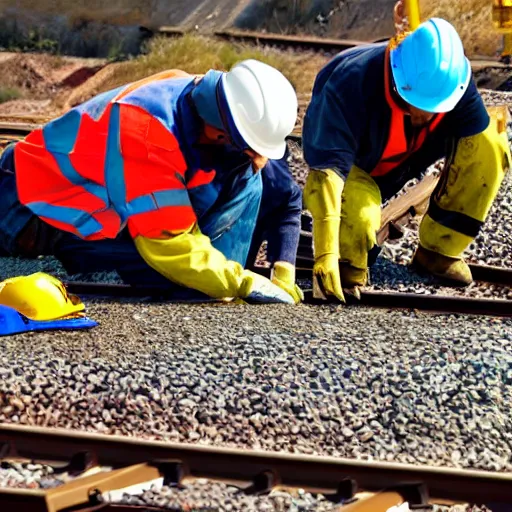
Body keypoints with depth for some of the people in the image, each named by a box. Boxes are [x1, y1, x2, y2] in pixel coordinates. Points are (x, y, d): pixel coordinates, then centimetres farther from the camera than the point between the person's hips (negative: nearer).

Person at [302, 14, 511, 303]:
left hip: (409, 159, 4)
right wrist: (326, 255, -49)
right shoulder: (351, 85, -38)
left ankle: (438, 250, -7)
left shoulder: (453, 82, -26)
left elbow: (475, 151, -16)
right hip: (354, 163, -4)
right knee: (358, 214, -39)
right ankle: (348, 267, -2)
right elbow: (327, 167, -43)